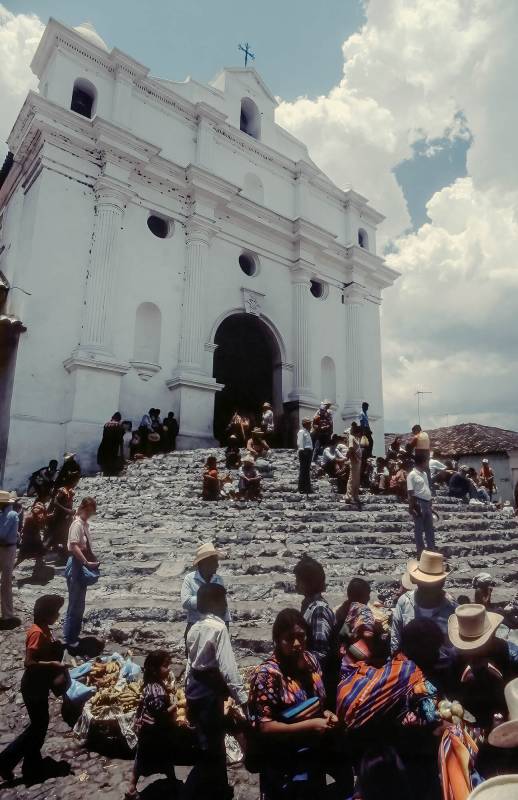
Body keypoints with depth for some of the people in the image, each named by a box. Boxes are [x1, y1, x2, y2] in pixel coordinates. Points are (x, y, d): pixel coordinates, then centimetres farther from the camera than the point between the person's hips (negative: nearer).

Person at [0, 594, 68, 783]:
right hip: (33, 687, -9)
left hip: (40, 685, 9)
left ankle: (33, 766, 31)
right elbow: (29, 663, -29)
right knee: (37, 726, 4)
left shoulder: (44, 629, 3)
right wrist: (53, 664, -25)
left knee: (40, 724, 18)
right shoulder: (37, 633, -26)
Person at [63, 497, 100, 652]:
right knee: (75, 605, -1)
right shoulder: (77, 524, -18)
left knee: (79, 605, 18)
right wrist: (87, 562, -27)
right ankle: (70, 641, 9)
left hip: (82, 566, 10)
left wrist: (93, 557, 9)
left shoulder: (85, 523, 10)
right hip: (76, 566, -10)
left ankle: (74, 637, 30)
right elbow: (74, 547, -27)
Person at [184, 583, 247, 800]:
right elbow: (227, 667, -25)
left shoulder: (195, 628, 6)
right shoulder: (218, 627, -21)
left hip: (196, 689, 9)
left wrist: (188, 694, 21)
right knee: (211, 749, 5)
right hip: (210, 691, -9)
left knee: (214, 743, 23)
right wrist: (241, 698, -21)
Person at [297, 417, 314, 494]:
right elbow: (300, 443, -15)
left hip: (309, 451, 10)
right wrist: (301, 450, -23)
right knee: (303, 470, -8)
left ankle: (308, 488, 20)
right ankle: (302, 488, -5)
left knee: (307, 470, 13)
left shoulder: (307, 432, 21)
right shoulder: (301, 432, -7)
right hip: (304, 451, -10)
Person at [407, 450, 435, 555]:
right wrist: (411, 508, -18)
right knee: (419, 529, 1)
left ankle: (432, 550, 20)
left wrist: (430, 503, 17)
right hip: (419, 503, -8)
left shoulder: (424, 474, 14)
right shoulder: (412, 474, -12)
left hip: (427, 503, 8)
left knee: (430, 528, 12)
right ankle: (420, 552, 8)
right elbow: (410, 493, -15)